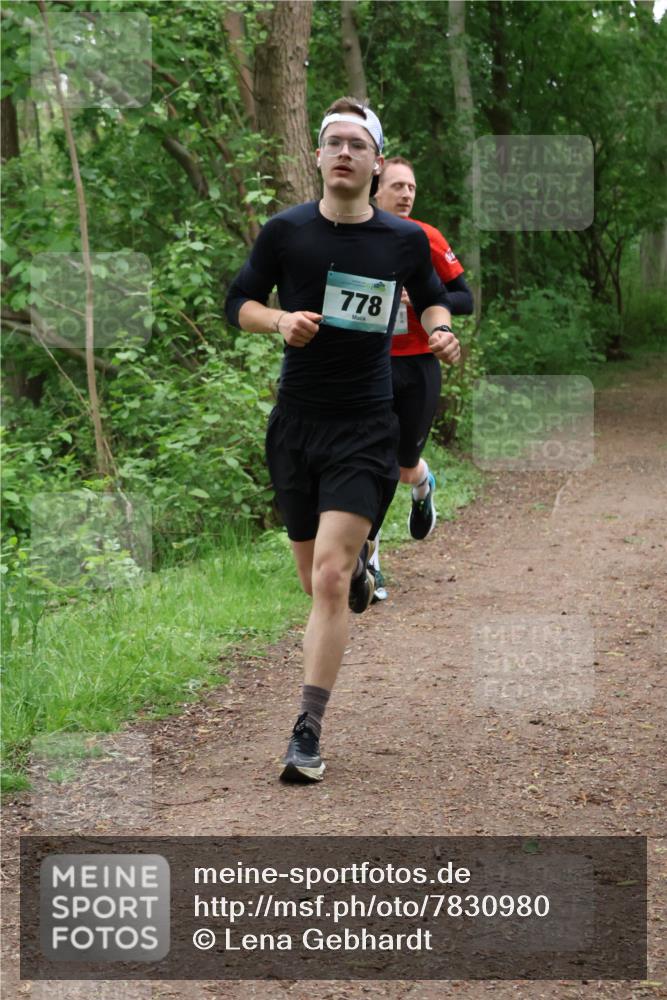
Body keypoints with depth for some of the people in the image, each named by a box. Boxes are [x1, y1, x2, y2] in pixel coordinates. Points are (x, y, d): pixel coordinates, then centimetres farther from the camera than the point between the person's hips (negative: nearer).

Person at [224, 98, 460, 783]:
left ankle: (307, 734, -13)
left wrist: (441, 330, -1)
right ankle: (361, 557, 51)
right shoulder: (286, 230, 0)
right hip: (295, 425, 2)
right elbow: (238, 302, 7)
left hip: (365, 429, -2)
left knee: (328, 579, -16)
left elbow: (430, 296, 20)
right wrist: (279, 321, -14)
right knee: (318, 577, 12)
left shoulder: (405, 239, 2)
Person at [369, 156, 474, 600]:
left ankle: (424, 486, 50)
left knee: (405, 466, 11)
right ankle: (369, 564, 2)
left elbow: (465, 299, -2)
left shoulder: (427, 239, -4)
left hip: (419, 367, 0)